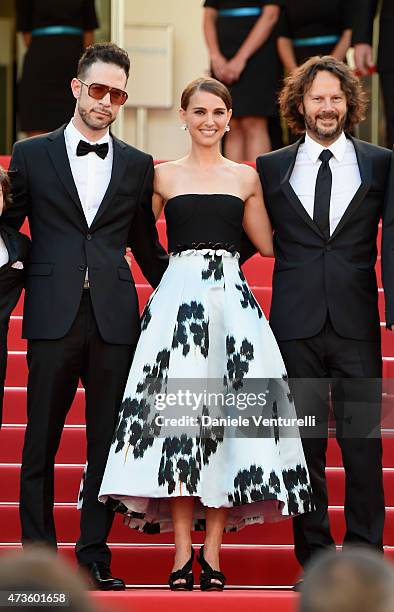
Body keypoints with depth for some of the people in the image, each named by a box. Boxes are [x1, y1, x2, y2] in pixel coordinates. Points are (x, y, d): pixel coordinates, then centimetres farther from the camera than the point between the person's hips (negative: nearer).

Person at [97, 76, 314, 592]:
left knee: (226, 415, -5)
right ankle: (183, 550, -7)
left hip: (232, 301, 1)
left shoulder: (246, 177, 12)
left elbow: (269, 244, 18)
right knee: (177, 414, -10)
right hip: (178, 298, -1)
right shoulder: (164, 176, 8)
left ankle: (213, 551, -1)